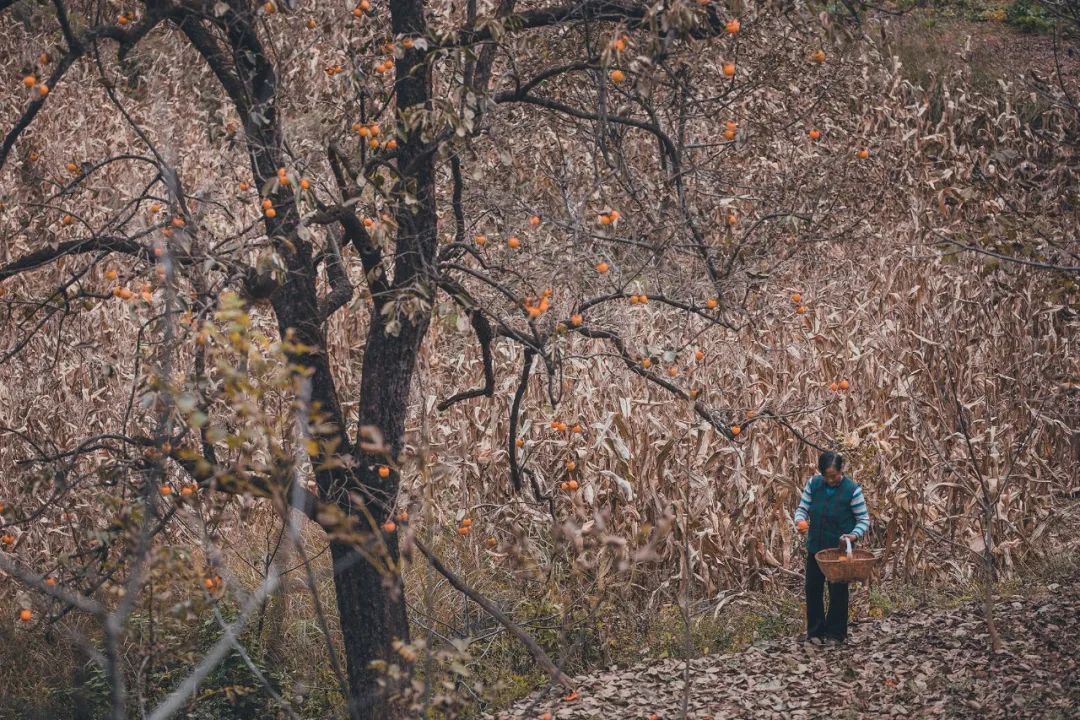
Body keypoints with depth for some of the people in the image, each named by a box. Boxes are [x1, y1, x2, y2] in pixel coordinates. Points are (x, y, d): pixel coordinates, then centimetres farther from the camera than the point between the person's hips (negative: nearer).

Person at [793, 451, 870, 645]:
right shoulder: (813, 484, -6)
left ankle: (835, 633, 20)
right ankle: (815, 630, 25)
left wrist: (854, 535, -27)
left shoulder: (852, 490, -15)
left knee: (838, 592, 6)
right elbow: (802, 508, 0)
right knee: (813, 589, 10)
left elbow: (864, 520, -8)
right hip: (815, 547, 4)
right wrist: (800, 521, -22)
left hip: (840, 549, -4)